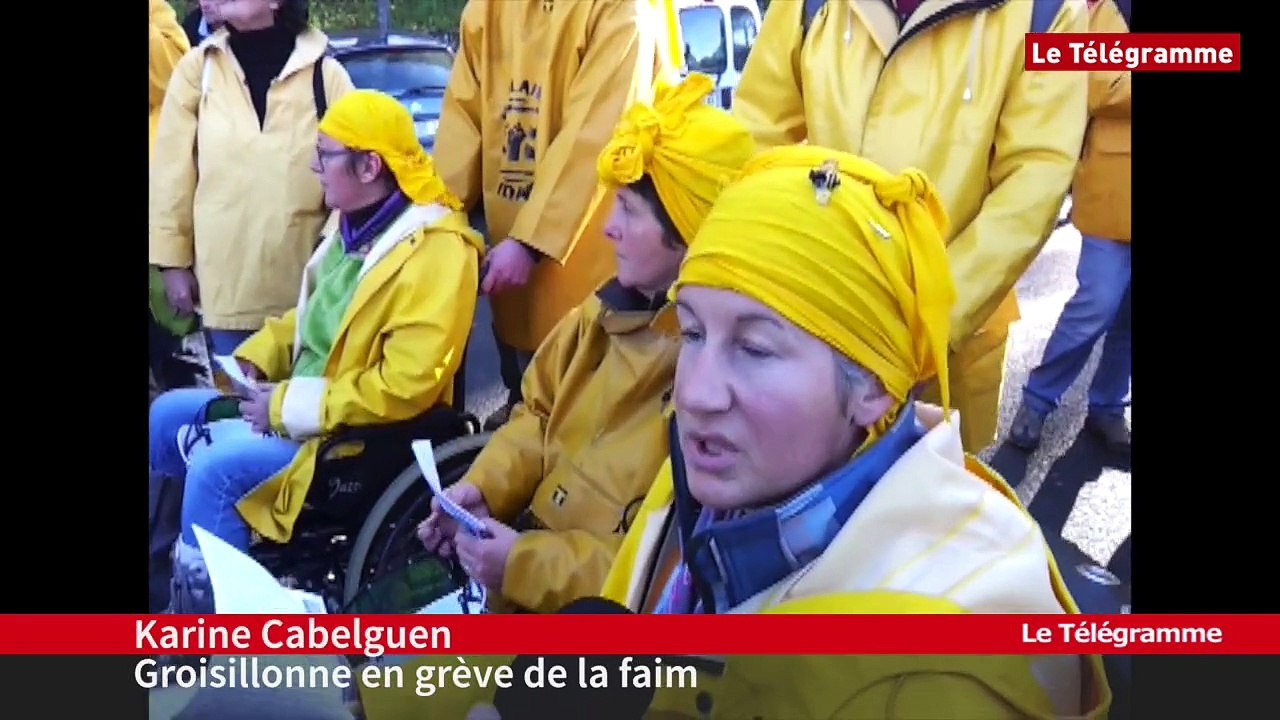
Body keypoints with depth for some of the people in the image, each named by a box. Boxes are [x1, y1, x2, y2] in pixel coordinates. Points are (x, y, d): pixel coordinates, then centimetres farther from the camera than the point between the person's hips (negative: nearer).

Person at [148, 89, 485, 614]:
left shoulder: (435, 251, -23)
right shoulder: (354, 226, 8)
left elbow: (406, 385, -29)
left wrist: (291, 407, -23)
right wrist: (255, 359, 4)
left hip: (357, 432, -10)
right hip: (297, 400, 10)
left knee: (215, 467, -24)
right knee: (167, 417, 10)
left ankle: (201, 599, -5)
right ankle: (179, 561, 25)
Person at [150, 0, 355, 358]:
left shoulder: (325, 73, -1)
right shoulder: (198, 68, 4)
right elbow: (173, 169, 6)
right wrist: (173, 259, 4)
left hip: (305, 281, -1)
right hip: (227, 282, 1)